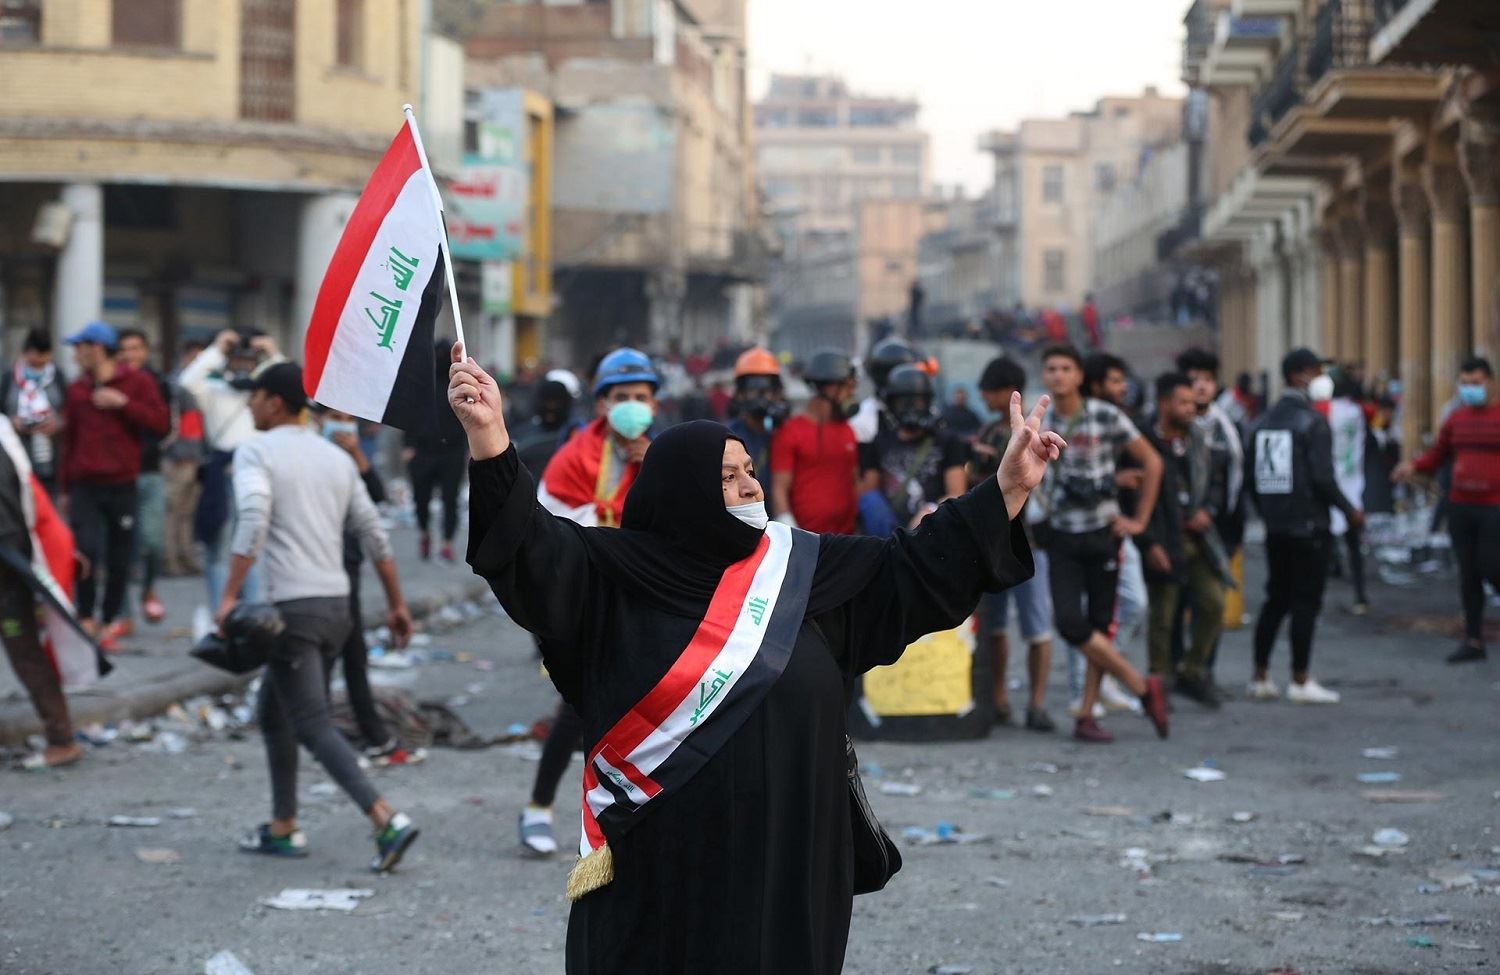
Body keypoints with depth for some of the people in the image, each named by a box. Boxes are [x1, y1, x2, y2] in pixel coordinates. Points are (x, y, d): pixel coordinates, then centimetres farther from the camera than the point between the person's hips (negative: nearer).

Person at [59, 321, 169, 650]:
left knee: (119, 560, 3)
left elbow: (161, 423, -6)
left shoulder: (138, 382, 2)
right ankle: (87, 618, -1)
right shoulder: (77, 389, 11)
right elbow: (69, 440, 15)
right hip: (85, 487, 1)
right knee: (87, 551, -13)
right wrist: (66, 487, 15)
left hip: (123, 486, -1)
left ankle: (110, 621, 14)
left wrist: (123, 403, -15)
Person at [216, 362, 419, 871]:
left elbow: (253, 518, -22)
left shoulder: (255, 451, -4)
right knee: (275, 713, 22)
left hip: (292, 606, -7)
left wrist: (230, 595, -23)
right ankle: (283, 828, 24)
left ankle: (387, 820, -21)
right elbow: (374, 534, 15)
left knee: (313, 725, -8)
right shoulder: (337, 457, 15)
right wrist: (397, 604, 21)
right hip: (336, 603, 7)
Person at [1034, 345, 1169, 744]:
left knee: (1101, 626, 1)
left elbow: (1151, 462, 2)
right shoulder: (1036, 424, 4)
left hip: (1103, 532, -2)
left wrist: (1140, 520, 0)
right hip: (1061, 537, 2)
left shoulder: (1107, 417, -5)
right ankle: (1143, 688, 1)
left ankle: (1086, 715, 9)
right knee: (1071, 624, -12)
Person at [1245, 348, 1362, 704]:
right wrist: (1349, 510, -6)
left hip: (1275, 525, 7)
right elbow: (1322, 477, -18)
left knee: (1276, 599, 14)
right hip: (1308, 524, -7)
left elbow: (1250, 472, 11)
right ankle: (1300, 682, 1)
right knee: (1306, 601, -1)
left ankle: (1261, 678, 15)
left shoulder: (1265, 421, 9)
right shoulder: (1313, 421, -12)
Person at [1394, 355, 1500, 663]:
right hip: (1460, 506, 5)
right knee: (1467, 574, 8)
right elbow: (1437, 455, 15)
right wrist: (1413, 465, -3)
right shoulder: (1456, 418, 9)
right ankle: (1473, 640, 15)